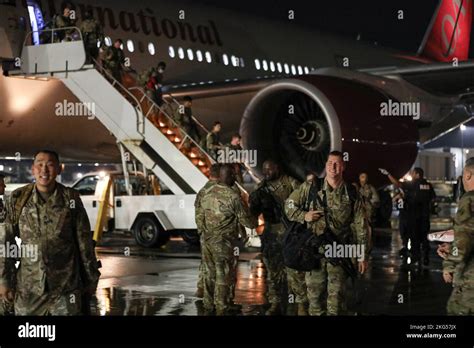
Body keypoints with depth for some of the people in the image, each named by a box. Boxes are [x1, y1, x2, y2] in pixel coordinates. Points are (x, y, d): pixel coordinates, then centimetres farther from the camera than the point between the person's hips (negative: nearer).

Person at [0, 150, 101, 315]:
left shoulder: (71, 198, -2)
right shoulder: (18, 198, 0)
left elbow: (84, 242, 3)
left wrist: (91, 278, 5)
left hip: (66, 287, -1)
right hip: (28, 288, 1)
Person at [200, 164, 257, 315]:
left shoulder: (207, 194, 3)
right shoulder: (233, 197, -17)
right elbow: (247, 221, -11)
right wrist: (255, 222, 10)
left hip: (207, 240, 6)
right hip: (224, 243, -6)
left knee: (209, 274, 16)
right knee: (223, 277, 3)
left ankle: (208, 306, 25)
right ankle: (221, 309, 8)